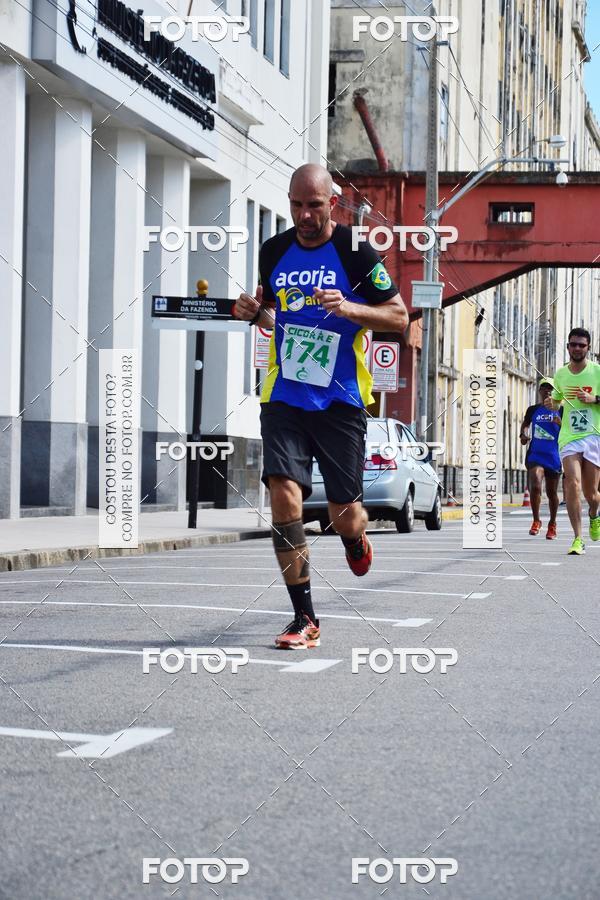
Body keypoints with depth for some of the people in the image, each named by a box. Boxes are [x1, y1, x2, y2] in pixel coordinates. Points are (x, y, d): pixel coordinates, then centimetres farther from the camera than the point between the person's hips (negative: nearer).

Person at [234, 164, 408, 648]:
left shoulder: (355, 252, -6)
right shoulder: (274, 251, 7)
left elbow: (400, 316, -3)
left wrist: (349, 308, -20)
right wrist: (256, 313, 0)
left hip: (341, 402, -3)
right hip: (283, 398, 3)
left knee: (344, 514, 2)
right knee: (284, 494, -14)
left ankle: (356, 539, 43)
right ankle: (304, 619, -6)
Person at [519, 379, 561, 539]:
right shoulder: (533, 410, 6)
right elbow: (525, 424, 23)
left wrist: (560, 424, -16)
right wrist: (523, 434, 3)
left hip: (554, 456, 0)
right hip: (535, 455, 0)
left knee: (552, 492, 11)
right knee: (535, 486, -21)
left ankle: (552, 524, 31)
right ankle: (536, 521, -2)